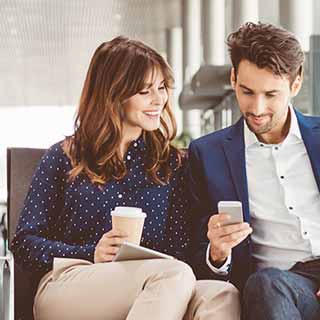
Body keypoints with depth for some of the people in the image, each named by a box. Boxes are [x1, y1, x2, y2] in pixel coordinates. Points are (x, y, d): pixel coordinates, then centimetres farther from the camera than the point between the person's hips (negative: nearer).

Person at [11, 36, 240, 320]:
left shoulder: (172, 163, 17)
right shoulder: (64, 158, 13)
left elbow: (178, 251, 10)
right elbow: (25, 244, 7)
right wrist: (91, 254, -9)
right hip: (65, 287, -3)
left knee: (223, 296, -32)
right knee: (176, 276, -34)